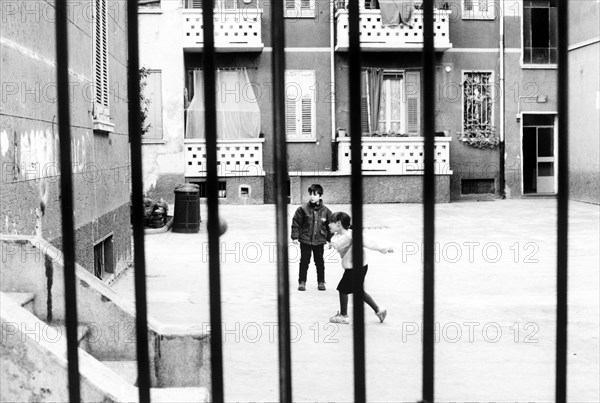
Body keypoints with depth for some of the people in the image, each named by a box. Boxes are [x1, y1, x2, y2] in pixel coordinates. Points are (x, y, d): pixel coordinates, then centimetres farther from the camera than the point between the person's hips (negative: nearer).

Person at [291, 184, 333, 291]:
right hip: (305, 240, -1)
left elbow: (330, 226, 9)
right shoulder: (302, 209, -7)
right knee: (304, 261, 4)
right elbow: (296, 223, -3)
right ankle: (302, 282, 15)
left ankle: (321, 282, 23)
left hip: (319, 241, 1)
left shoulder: (325, 211, -1)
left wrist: (330, 239, 9)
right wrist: (295, 236, -6)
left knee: (320, 262, 10)